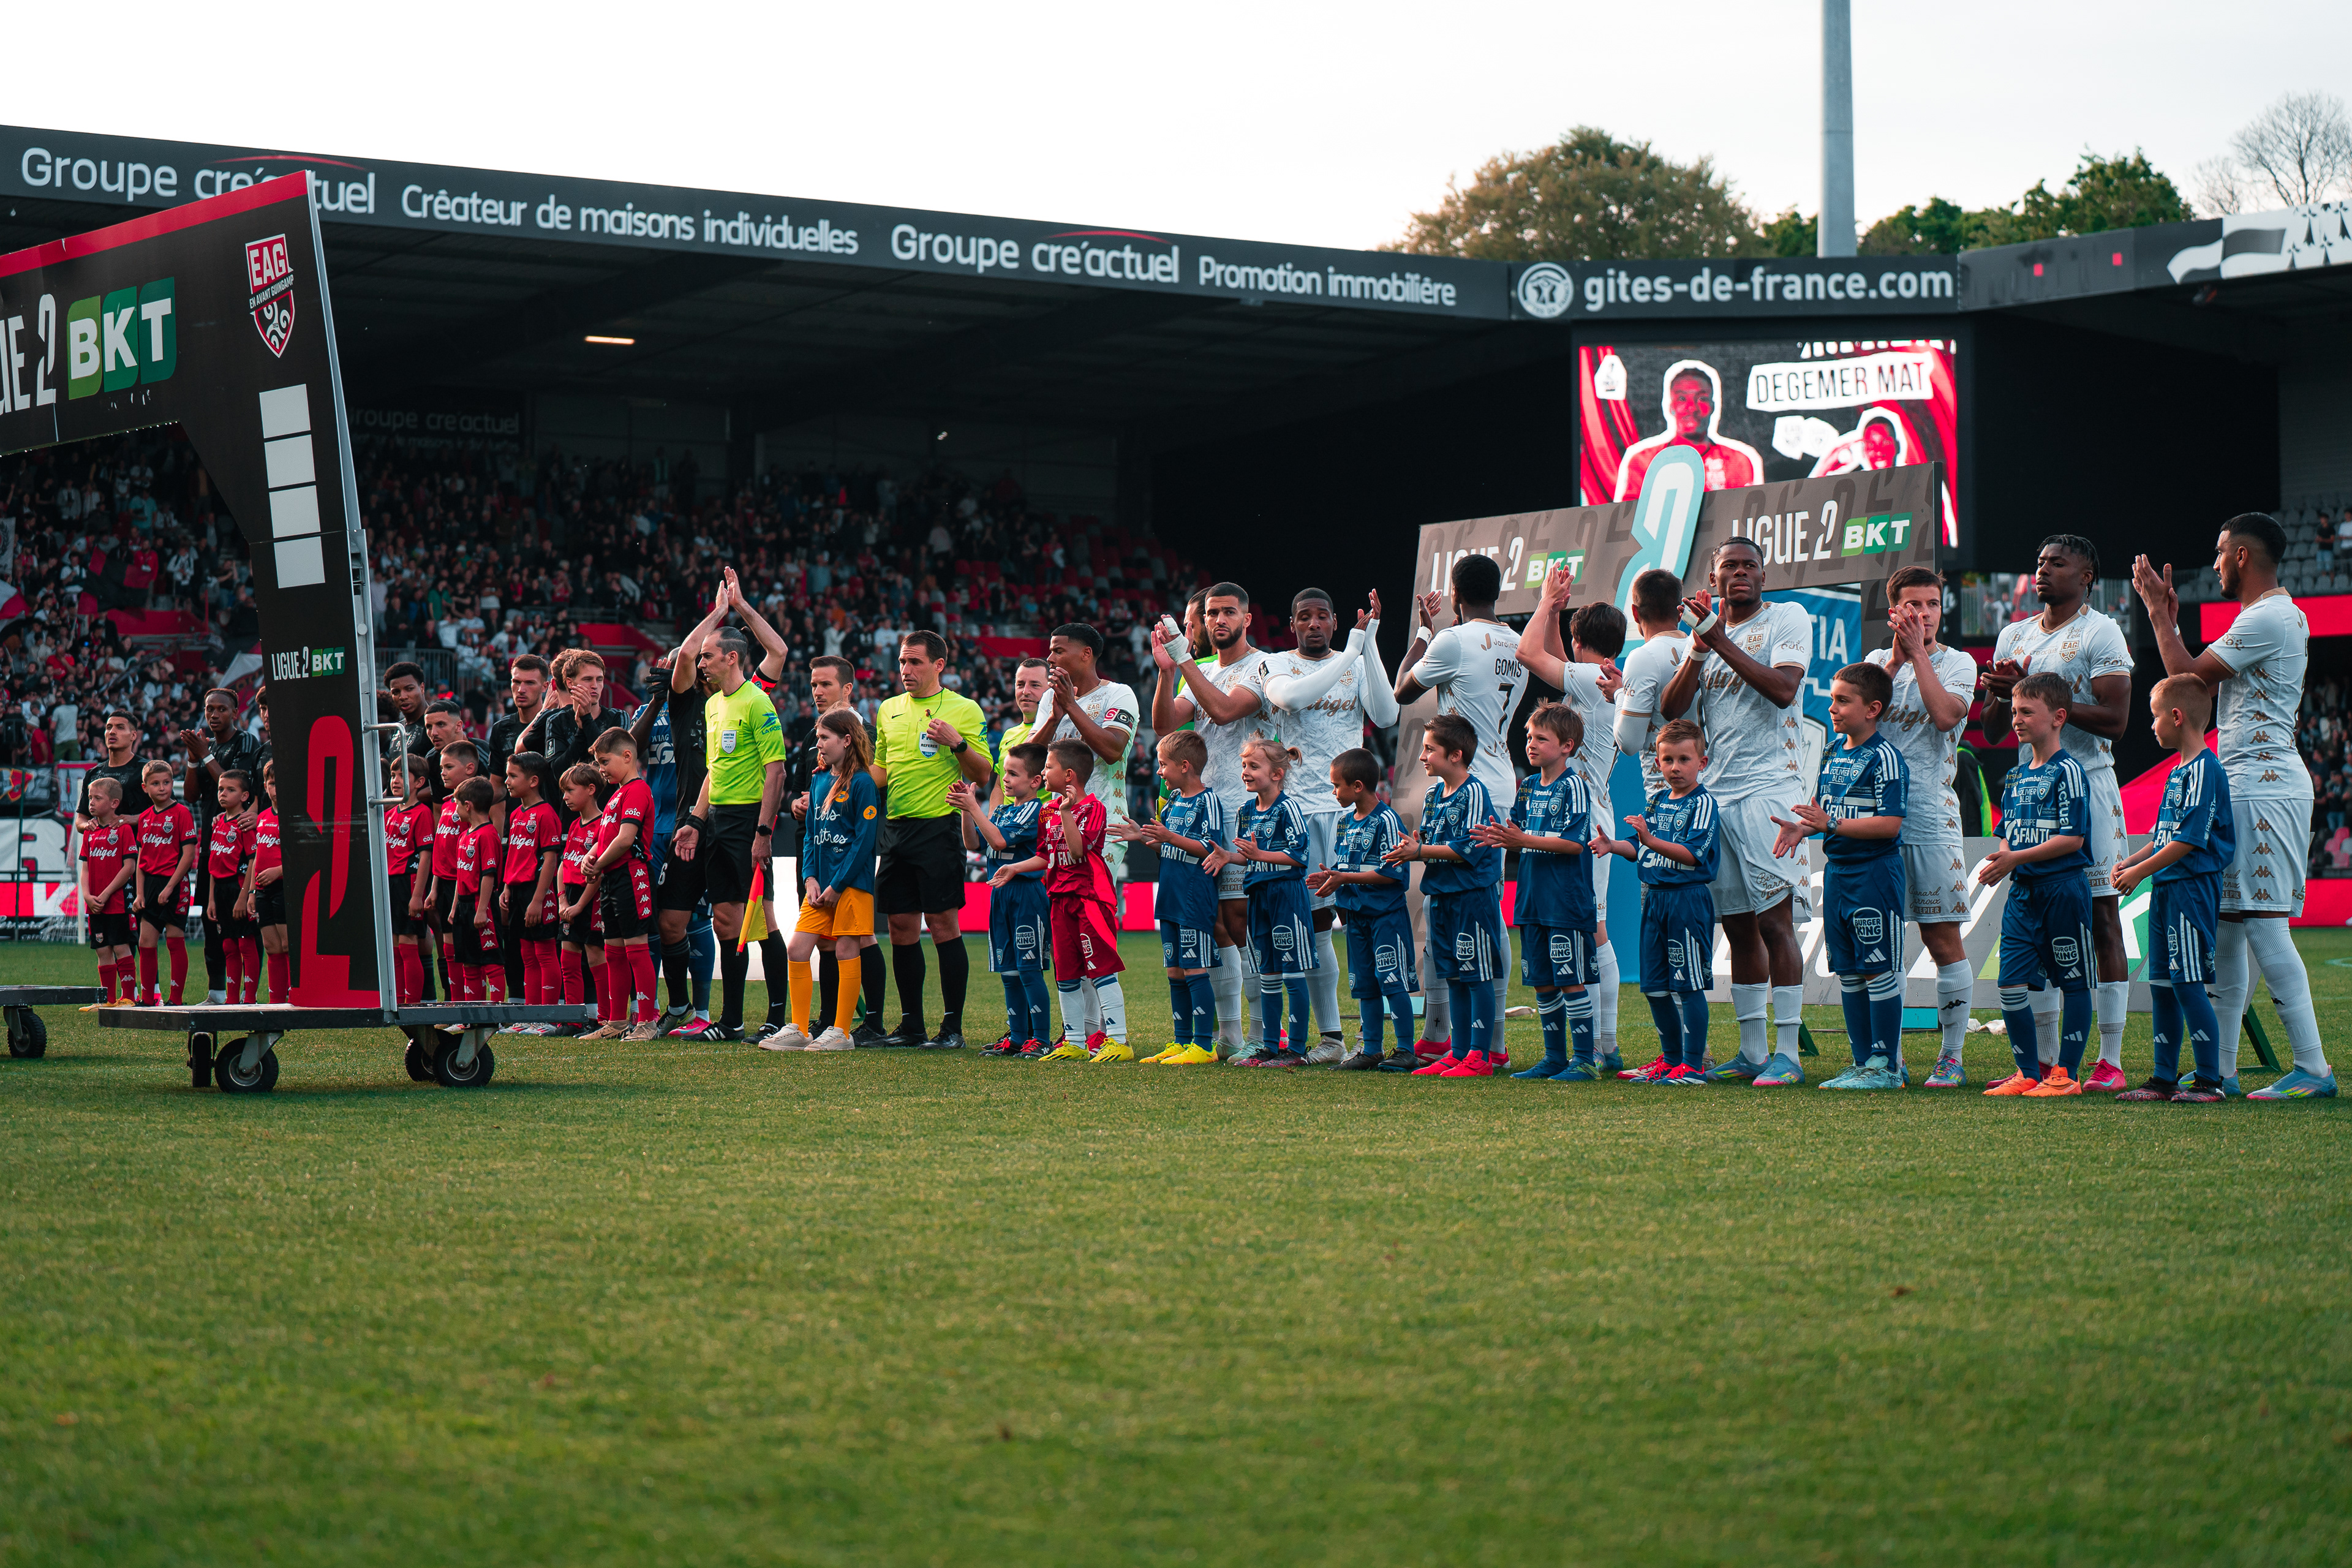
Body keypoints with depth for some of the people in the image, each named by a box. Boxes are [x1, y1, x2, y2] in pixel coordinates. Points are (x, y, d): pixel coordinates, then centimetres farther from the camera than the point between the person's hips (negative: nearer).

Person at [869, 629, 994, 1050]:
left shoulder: (965, 710, -2)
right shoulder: (889, 709, 15)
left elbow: (984, 777, -5)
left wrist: (958, 743, -20)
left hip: (939, 826, -6)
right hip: (897, 827, 6)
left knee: (943, 924, -7)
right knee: (901, 927, 6)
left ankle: (952, 1027, -3)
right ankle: (911, 1025, 14)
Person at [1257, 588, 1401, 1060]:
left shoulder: (1358, 665, 10)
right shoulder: (1278, 665, 6)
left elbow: (1386, 715, -8)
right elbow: (1289, 696, -18)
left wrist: (1369, 645, -12)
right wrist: (1350, 654, -18)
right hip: (1299, 806, 0)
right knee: (1315, 924, 0)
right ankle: (1329, 1036, 6)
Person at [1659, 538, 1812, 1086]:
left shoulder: (1788, 619, 0)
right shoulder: (1707, 633, 17)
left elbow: (1784, 689, -16)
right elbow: (1671, 709, 7)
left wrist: (1721, 643, -14)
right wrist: (1699, 649, -7)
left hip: (1768, 789, -6)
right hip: (1714, 794, 6)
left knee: (1774, 922, -10)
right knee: (1738, 928, 8)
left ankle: (1787, 1052, -9)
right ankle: (1751, 1052, 13)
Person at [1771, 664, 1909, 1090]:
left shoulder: (1885, 758, -13)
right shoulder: (1832, 754, 13)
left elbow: (1889, 824, -20)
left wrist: (1831, 824, -22)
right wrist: (1802, 827, 1)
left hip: (1875, 872, -9)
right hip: (1837, 872, 9)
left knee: (1879, 971, -4)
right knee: (1848, 974, 12)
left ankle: (1887, 1066, 2)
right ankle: (1864, 1062, 20)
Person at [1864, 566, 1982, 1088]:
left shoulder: (1958, 663, 5)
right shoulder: (1878, 661, 13)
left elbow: (1946, 714, -15)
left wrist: (1920, 652, -9)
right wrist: (1898, 656, -9)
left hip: (1931, 816, -3)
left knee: (1944, 940, -3)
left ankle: (1951, 1056, 2)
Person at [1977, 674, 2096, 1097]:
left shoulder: (2068, 771, -10)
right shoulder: (2018, 775, 14)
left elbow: (2072, 839, -16)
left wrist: (2017, 858, -20)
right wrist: (1996, 863, -2)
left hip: (2062, 886, -8)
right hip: (2023, 889, 8)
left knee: (2073, 982, 2)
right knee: (2011, 982, 2)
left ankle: (2066, 1074, 6)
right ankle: (2028, 1073, 11)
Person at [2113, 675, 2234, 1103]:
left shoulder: (2204, 770, -14)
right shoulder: (2178, 771, 16)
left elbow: (2189, 840, -19)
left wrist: (2140, 871, -14)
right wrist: (2129, 861, 11)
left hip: (2192, 887, -10)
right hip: (2166, 890, 10)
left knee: (2188, 984, -8)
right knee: (2161, 985, 11)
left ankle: (2209, 1080, -4)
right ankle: (2165, 1079, 17)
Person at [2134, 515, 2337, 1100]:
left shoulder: (2268, 619, -14)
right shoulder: (2275, 615, 20)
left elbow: (2189, 677, -13)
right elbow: (2199, 682, 23)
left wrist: (2159, 614, -2)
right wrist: (2169, 617, 21)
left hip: (2262, 787, -11)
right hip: (2243, 787, 11)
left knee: (2264, 924, -13)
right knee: (2226, 926, 12)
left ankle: (2313, 1068, -15)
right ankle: (2221, 1069, 16)